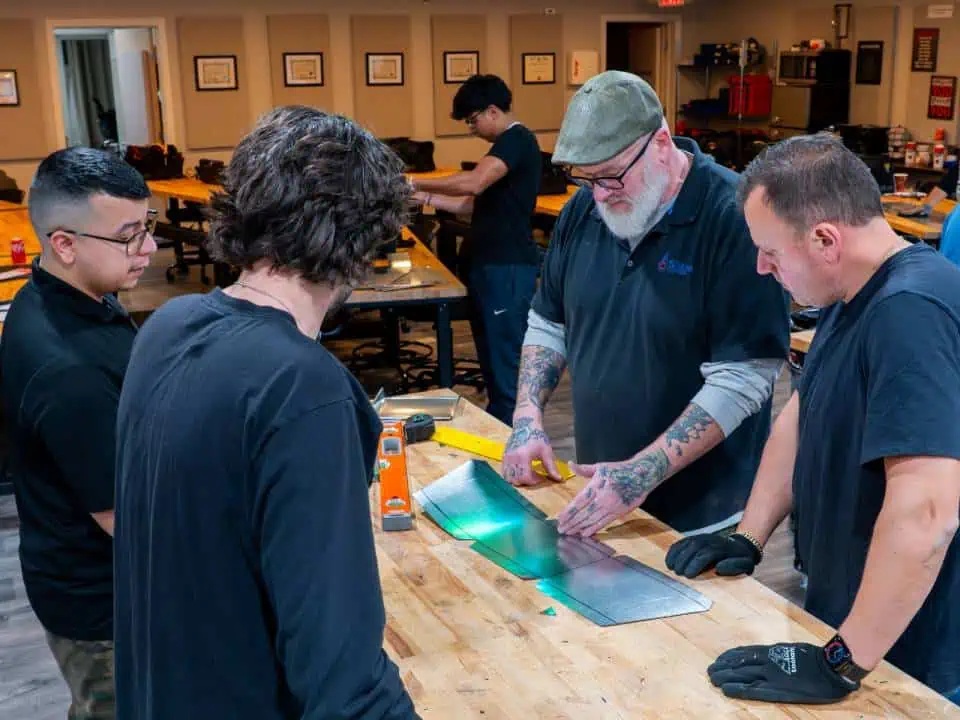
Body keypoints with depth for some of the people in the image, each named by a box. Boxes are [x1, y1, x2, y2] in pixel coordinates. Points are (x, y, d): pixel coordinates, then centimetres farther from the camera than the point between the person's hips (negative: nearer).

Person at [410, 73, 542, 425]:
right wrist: (427, 199, 11)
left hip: (508, 267, -10)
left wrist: (416, 183, -14)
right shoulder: (505, 145, 19)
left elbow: (474, 183, -25)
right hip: (489, 264, 10)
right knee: (491, 357, 16)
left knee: (506, 360, -6)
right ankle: (496, 424, 26)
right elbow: (478, 204, 21)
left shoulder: (517, 139, -12)